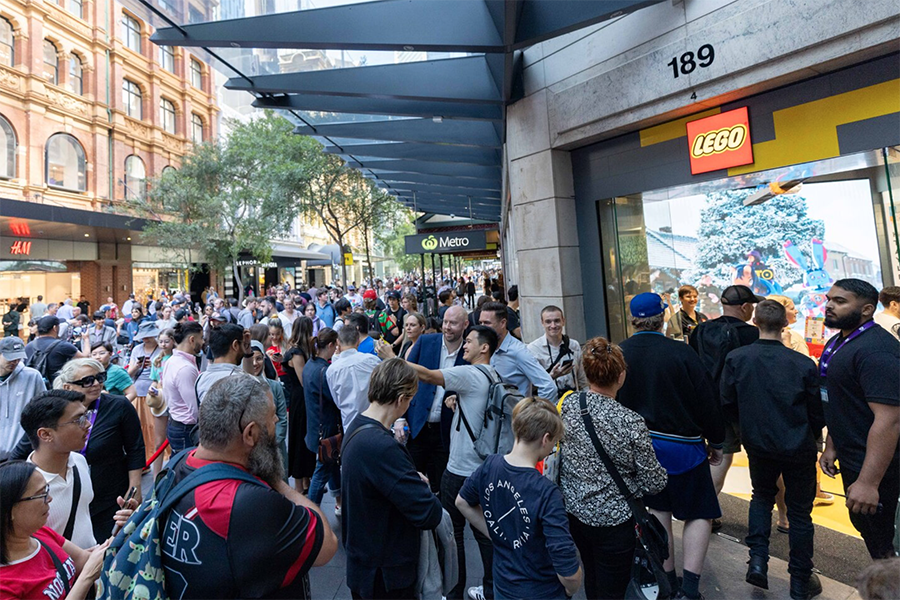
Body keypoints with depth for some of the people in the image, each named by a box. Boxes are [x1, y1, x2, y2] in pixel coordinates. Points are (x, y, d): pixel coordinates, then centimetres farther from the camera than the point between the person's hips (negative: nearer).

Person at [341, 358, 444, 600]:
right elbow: (430, 515, -31)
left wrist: (412, 480, -3)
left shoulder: (357, 426, -3)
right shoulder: (380, 446, -34)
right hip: (385, 576, -9)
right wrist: (424, 488, -11)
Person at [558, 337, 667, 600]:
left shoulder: (567, 404, -13)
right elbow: (653, 482, -14)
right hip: (611, 518, -4)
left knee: (591, 576, 28)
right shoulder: (630, 422, -25)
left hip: (572, 509, 5)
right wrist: (664, 474, 8)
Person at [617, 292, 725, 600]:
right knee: (699, 515, 12)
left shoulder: (618, 354, -7)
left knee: (658, 510, 18)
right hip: (682, 445, -4)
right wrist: (716, 442, 5)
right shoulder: (681, 353, -18)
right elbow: (707, 401, -10)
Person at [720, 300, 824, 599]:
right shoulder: (803, 364, -18)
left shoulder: (735, 359, -16)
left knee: (761, 495, 26)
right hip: (799, 448, -1)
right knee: (799, 512, 15)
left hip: (758, 445, 1)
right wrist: (811, 436, 15)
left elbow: (728, 403, -6)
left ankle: (758, 560, 16)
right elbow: (817, 414, -6)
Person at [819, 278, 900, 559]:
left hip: (874, 465, -10)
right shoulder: (837, 342, 7)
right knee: (862, 525, 24)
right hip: (850, 459, 10)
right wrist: (831, 446, 16)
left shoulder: (875, 349, -24)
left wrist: (868, 482, -31)